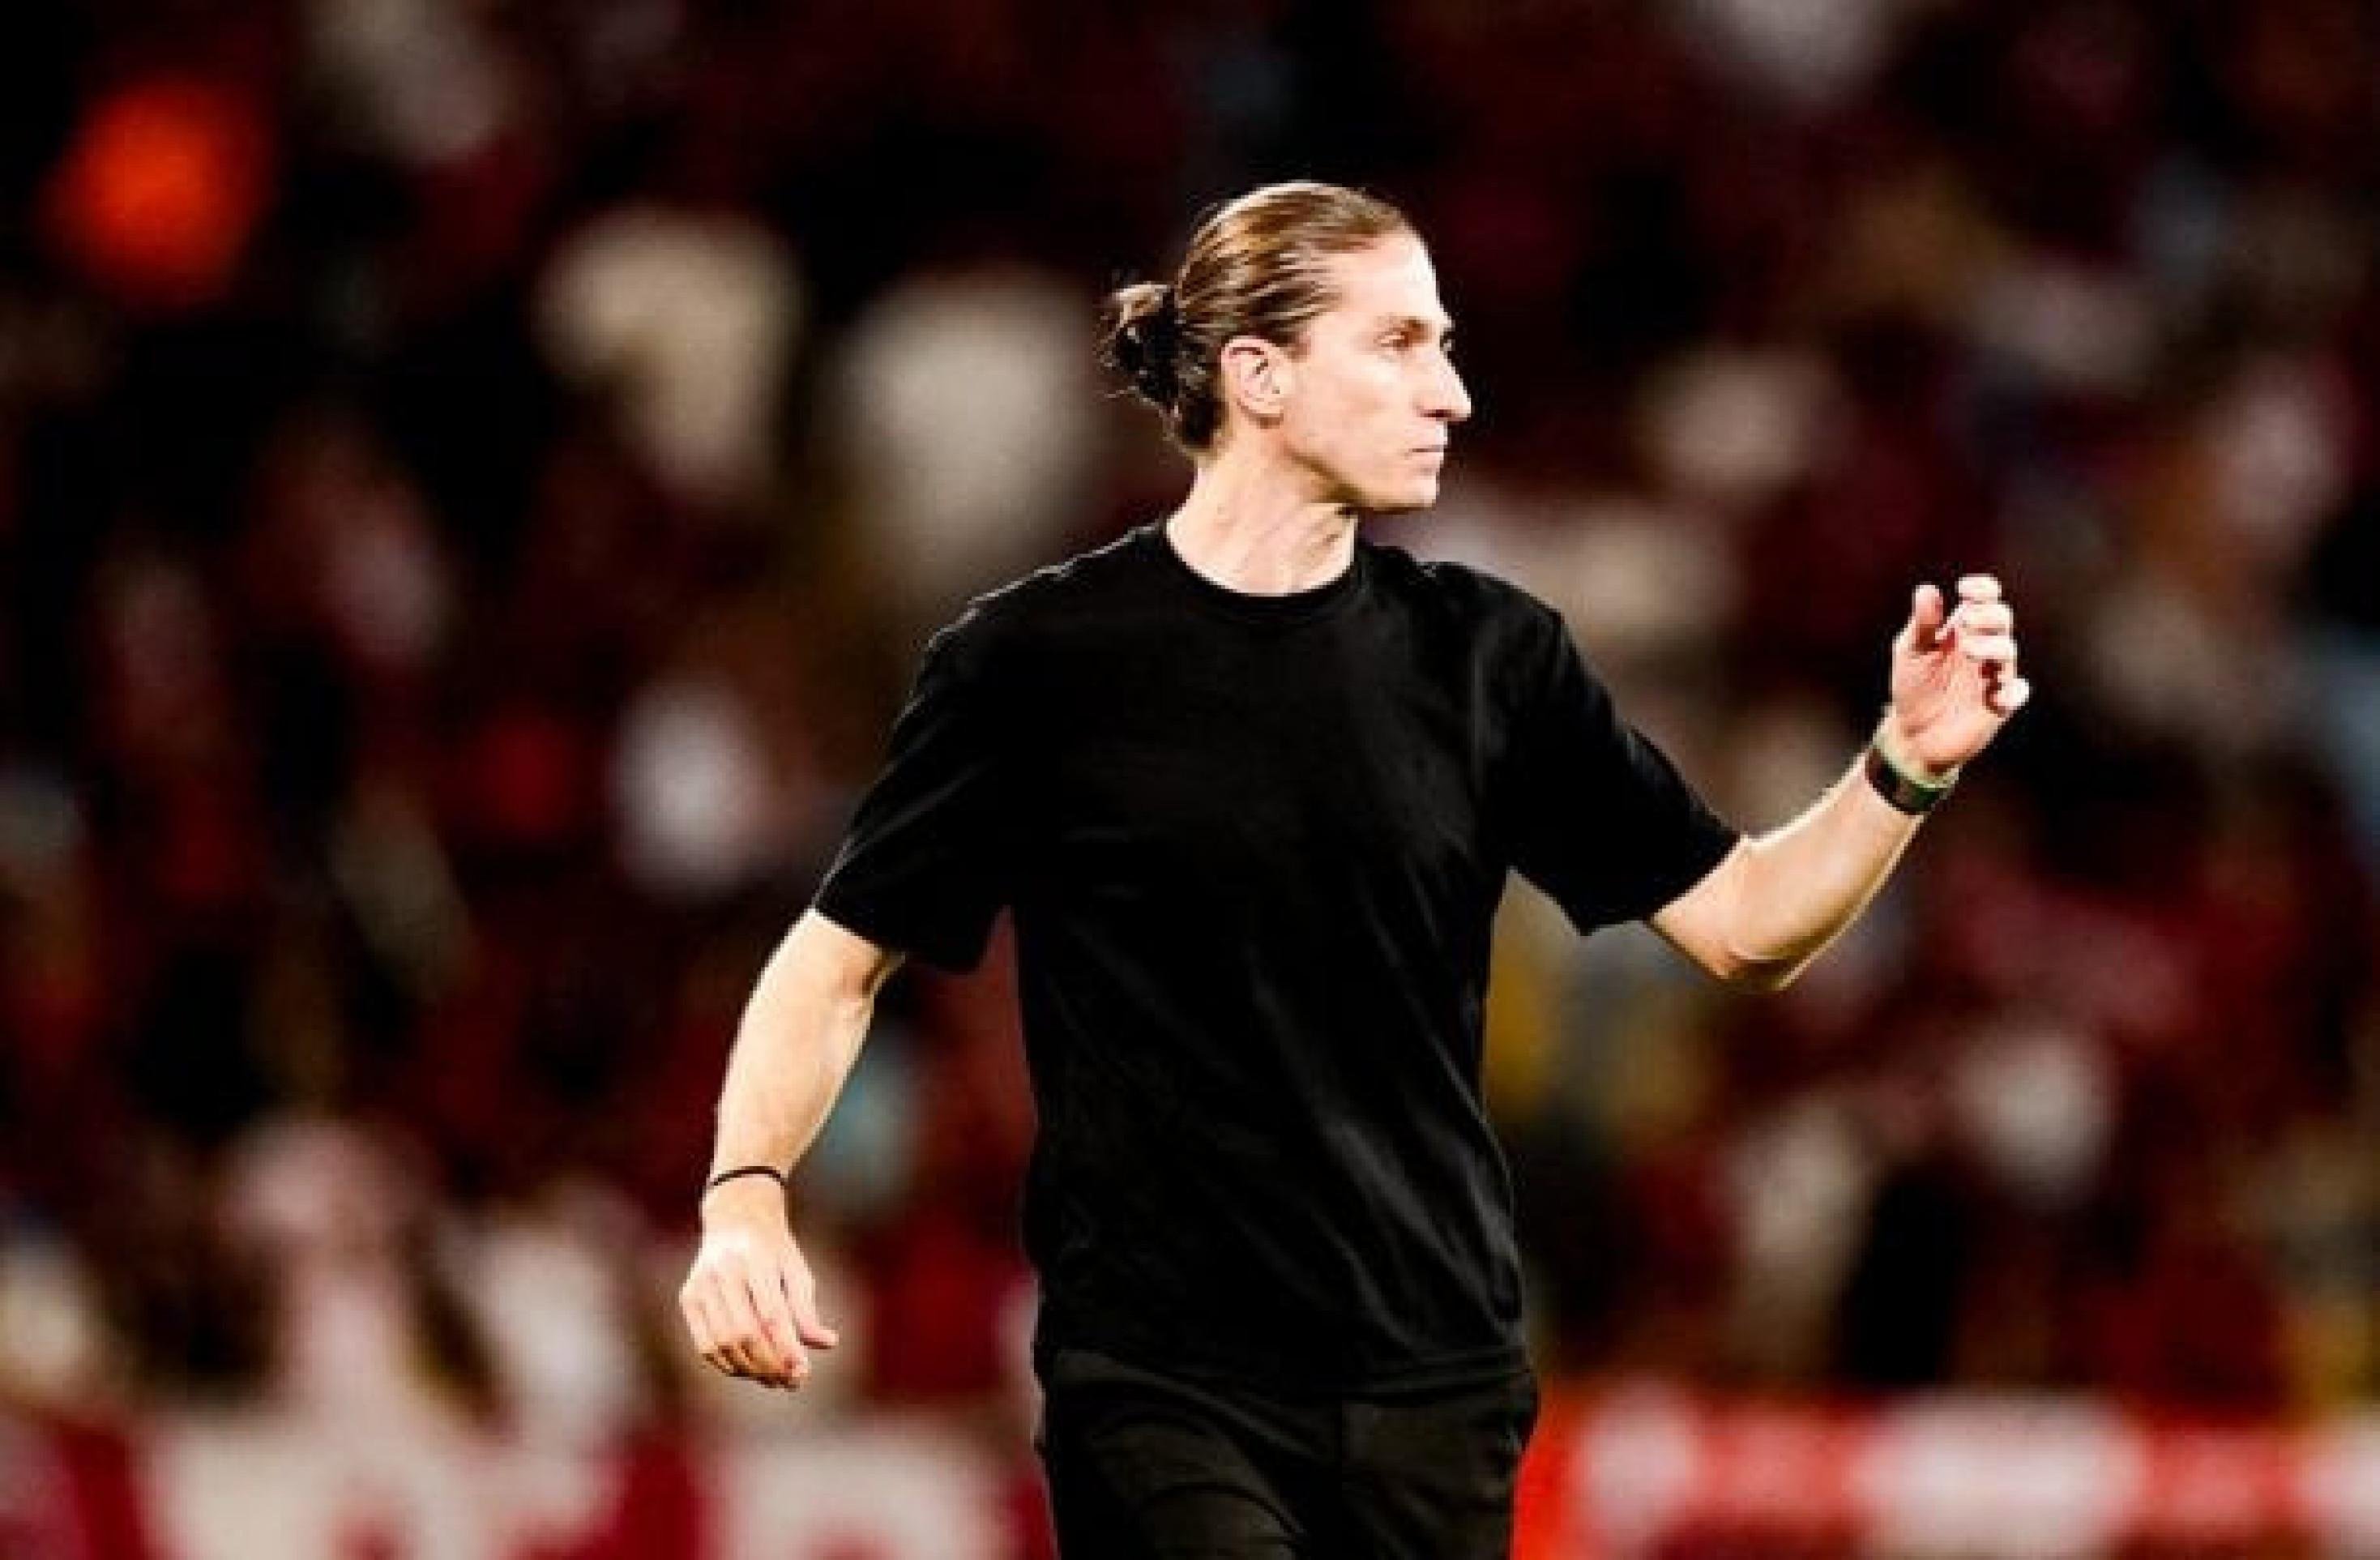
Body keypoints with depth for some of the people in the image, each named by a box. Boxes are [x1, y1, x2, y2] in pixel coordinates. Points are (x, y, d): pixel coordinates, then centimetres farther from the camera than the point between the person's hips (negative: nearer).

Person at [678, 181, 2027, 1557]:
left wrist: (1908, 767, -10)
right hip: (1163, 1388, -4)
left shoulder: (1486, 654, 5)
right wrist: (746, 1197, -14)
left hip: (1438, 1386, 4)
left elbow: (1745, 924, 7)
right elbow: (838, 962, 2)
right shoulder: (1039, 660, -3)